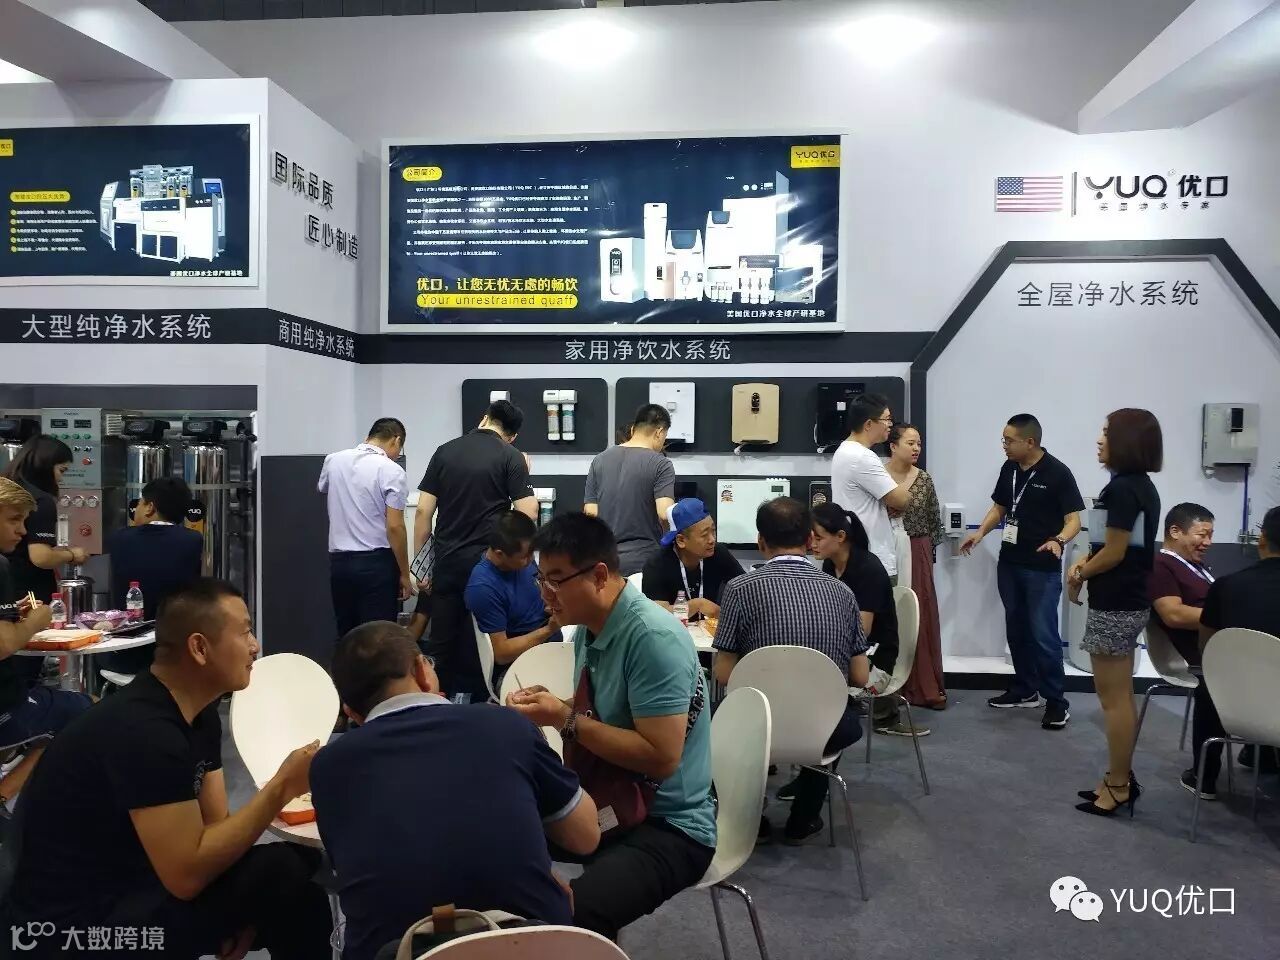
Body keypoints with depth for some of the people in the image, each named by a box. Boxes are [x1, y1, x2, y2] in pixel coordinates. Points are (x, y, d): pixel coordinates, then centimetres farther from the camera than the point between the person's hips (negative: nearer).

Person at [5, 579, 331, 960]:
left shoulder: (198, 711, 3)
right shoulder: (143, 730, -26)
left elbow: (215, 826, 3)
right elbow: (188, 875, -27)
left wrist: (240, 911, -12)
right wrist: (281, 788, -22)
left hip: (132, 884, 9)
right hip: (77, 926, -9)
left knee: (303, 861, -2)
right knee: (282, 872, -18)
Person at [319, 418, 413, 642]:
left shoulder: (333, 460, 5)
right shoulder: (391, 471, -12)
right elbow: (395, 527, -15)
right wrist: (404, 574, -7)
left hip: (339, 560, 6)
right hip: (377, 562, -5)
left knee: (346, 635, 15)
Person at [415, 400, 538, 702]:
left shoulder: (445, 451, 6)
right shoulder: (511, 457, -4)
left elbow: (423, 511, 3)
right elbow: (528, 514, -9)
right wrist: (524, 475, 8)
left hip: (447, 561, 3)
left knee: (440, 643, 11)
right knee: (479, 643, 6)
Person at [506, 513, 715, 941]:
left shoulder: (654, 637, -22)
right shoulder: (589, 626, 4)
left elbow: (661, 759, -26)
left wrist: (565, 720, -21)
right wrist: (549, 706, -2)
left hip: (669, 826, -9)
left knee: (567, 917, -30)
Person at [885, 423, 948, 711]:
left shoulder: (924, 480, 5)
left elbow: (935, 519, 11)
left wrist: (928, 549, 10)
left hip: (918, 556, 3)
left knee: (922, 618, 5)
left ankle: (925, 687, 14)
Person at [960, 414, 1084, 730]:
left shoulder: (1058, 473, -13)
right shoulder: (1008, 469, 5)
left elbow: (1073, 519, -12)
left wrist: (1059, 540, -32)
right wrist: (980, 532, 0)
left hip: (1043, 568, -6)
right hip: (1009, 562, 7)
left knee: (1043, 634, -6)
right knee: (1017, 630, 14)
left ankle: (1056, 700, 5)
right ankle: (1025, 689, 26)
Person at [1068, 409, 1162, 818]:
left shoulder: (1121, 488, -19)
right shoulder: (1142, 486, 12)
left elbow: (1114, 552, -20)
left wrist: (1080, 574, -3)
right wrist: (1086, 562, 4)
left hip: (1114, 605, -10)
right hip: (1129, 600, 10)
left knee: (1113, 698, -1)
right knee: (1120, 696, 17)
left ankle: (1118, 786, 8)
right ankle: (1121, 778, 26)